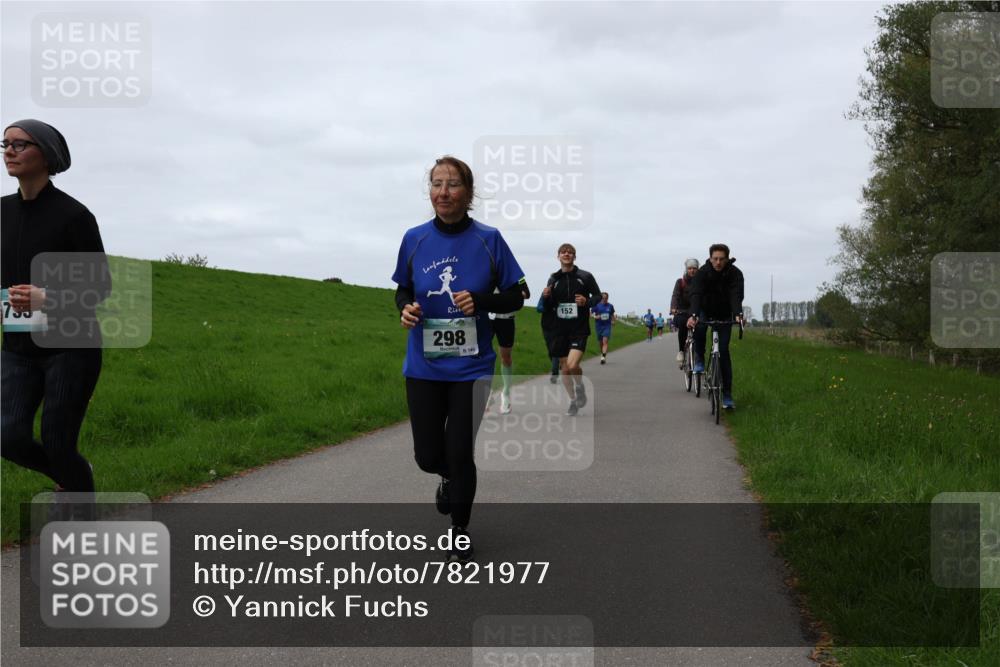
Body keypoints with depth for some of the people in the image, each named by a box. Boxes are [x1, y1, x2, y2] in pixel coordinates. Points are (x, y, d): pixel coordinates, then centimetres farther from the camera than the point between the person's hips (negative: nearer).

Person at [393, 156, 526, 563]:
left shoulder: (488, 240, -7)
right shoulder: (415, 239, -1)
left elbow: (515, 297, -1)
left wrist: (480, 301, -20)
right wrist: (406, 308, -12)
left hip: (470, 366, -2)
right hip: (423, 365, 2)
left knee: (459, 452, 0)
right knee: (428, 456, 8)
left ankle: (460, 532, 24)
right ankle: (451, 479, 46)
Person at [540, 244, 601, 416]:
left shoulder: (585, 276, -3)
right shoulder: (553, 279, 6)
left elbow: (598, 296, 5)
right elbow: (549, 308, 12)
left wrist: (587, 301, -15)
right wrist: (546, 297, -10)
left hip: (579, 329, -4)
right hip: (560, 329, 4)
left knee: (572, 366, -20)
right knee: (564, 368, 9)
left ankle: (580, 388, 11)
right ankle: (573, 401, 28)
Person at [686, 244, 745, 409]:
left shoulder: (735, 274, -22)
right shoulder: (702, 273, -23)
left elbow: (736, 296, -36)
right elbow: (696, 294, -36)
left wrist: (738, 314, -56)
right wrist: (693, 315, -54)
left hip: (724, 315, 0)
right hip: (705, 311, 0)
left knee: (724, 351, -8)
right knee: (698, 328, -35)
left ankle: (727, 395, -3)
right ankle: (699, 360, -6)